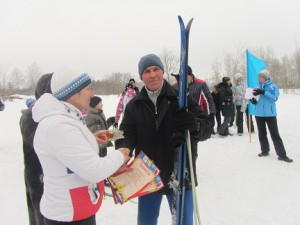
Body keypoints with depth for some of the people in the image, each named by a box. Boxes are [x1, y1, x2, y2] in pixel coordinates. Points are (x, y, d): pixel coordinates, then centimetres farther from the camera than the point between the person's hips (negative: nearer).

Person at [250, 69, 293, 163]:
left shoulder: (273, 86, -3)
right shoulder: (258, 87, 8)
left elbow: (275, 97, -17)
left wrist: (263, 92, -26)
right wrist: (253, 101, -9)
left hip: (270, 113, -4)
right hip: (259, 113, 4)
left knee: (275, 134, -4)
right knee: (261, 134, 12)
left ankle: (282, 154, 0)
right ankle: (265, 151, 25)